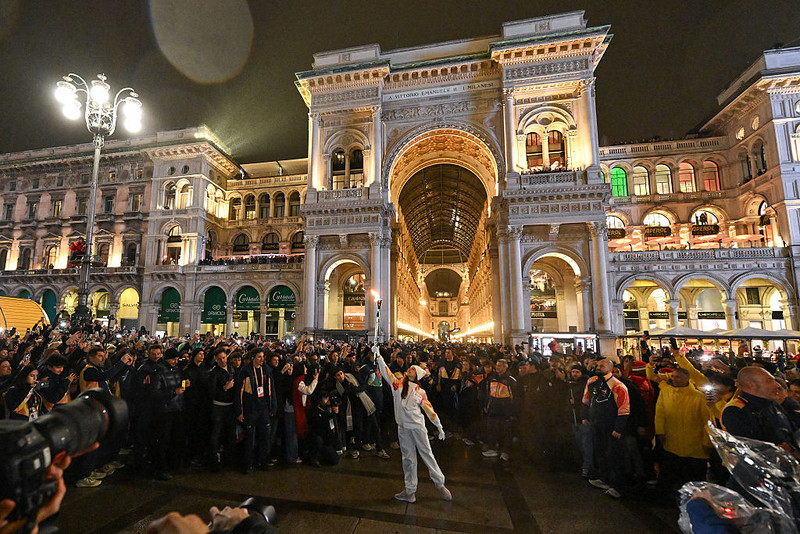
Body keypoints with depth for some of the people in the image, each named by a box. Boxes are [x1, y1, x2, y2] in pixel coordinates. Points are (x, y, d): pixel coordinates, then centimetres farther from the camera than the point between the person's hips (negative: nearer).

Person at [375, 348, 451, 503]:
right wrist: (378, 356, -19)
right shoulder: (398, 384, 1)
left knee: (427, 454, 6)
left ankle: (440, 484, 21)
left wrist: (439, 427, 5)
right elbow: (385, 372, -9)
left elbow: (429, 410, 5)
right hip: (403, 427, 1)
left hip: (417, 425, -1)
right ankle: (410, 491, 21)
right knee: (408, 458, 10)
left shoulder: (420, 392, 0)